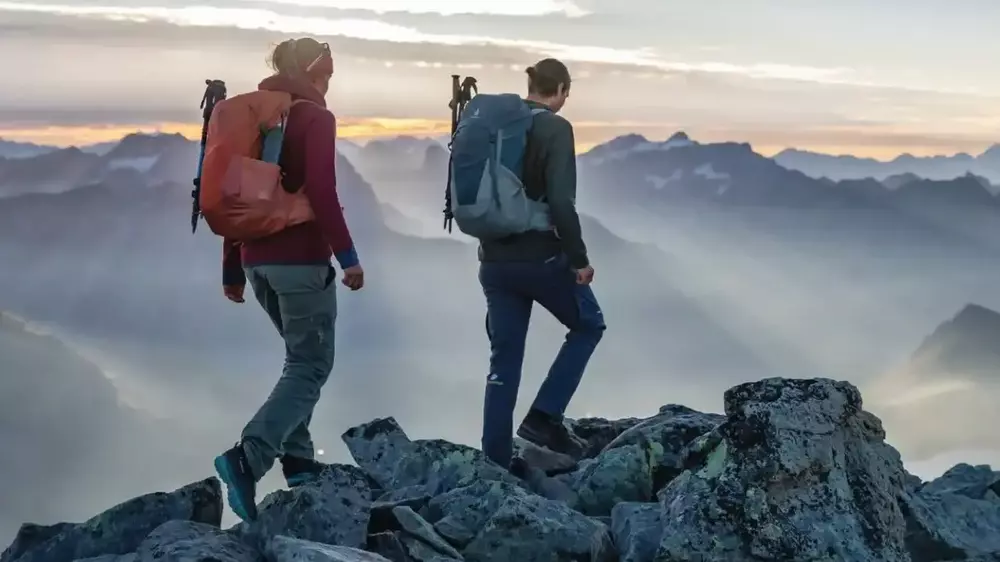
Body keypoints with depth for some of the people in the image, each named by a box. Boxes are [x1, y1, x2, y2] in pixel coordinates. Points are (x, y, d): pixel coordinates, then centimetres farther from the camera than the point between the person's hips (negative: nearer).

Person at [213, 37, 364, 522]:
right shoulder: (315, 117, -7)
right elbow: (321, 192, -18)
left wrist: (233, 269, 18)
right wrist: (346, 255, -15)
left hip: (258, 259, 8)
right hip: (301, 259, -8)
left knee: (301, 356, 21)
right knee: (312, 364, -2)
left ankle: (297, 459, 19)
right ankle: (248, 457, -18)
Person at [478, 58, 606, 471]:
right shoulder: (555, 128, -11)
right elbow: (561, 202, -20)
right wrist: (579, 258, -11)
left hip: (494, 261, 6)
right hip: (540, 257, -6)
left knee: (504, 359, 13)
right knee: (588, 325, 18)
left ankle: (495, 460, 14)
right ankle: (544, 417, 8)